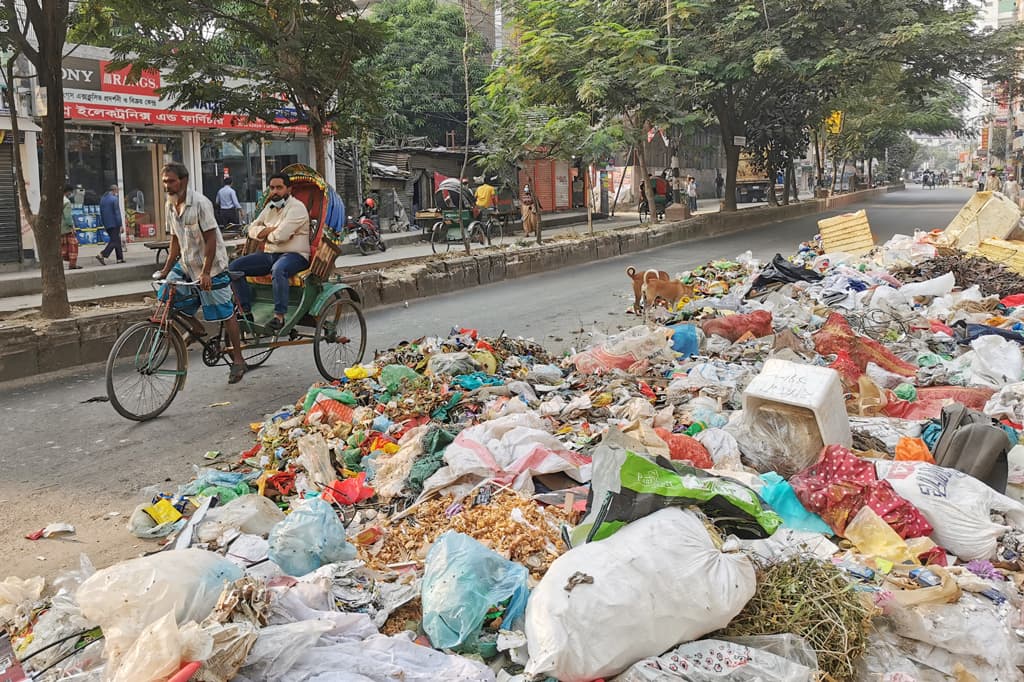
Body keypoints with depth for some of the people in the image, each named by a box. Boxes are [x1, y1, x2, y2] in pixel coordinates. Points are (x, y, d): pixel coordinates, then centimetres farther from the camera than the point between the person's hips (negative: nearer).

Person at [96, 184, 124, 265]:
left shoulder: (102, 199, 13)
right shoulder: (114, 199, -12)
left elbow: (101, 213, 17)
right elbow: (117, 213, -15)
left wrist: (104, 224, 21)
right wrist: (120, 225, -14)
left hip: (107, 225, 8)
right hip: (114, 224, -8)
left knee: (116, 240, 15)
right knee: (114, 241, -6)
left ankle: (120, 258, 15)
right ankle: (102, 255, -19)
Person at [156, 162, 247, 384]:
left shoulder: (200, 203, -18)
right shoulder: (171, 206, 5)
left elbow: (211, 239, -20)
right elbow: (175, 240, 12)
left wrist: (205, 273, -24)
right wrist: (166, 269, 6)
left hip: (210, 266, -7)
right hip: (186, 264, 7)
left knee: (225, 313, -1)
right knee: (166, 295, -8)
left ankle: (238, 360, 10)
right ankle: (196, 328, 15)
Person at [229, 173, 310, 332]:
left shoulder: (297, 207, -8)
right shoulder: (269, 207, 19)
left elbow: (281, 235, -19)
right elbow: (252, 229, 13)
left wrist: (265, 233, 2)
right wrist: (272, 230, -5)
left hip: (293, 255, -8)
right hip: (269, 254, 8)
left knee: (278, 270, -42)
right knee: (235, 266, -8)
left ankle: (279, 316, -35)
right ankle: (245, 311, -7)